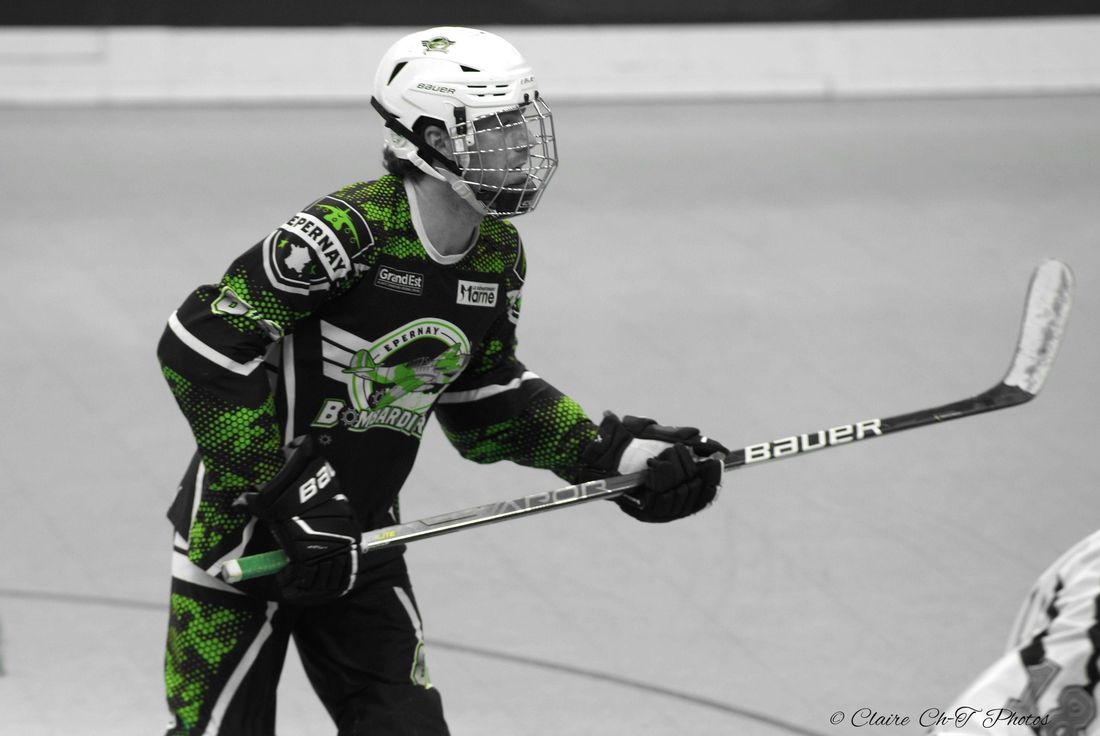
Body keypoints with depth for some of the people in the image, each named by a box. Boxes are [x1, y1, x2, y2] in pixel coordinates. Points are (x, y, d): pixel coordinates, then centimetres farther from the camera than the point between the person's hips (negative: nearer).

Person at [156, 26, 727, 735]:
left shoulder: (498, 253, 2)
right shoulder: (349, 229, -24)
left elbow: (482, 399, 14)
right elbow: (201, 348, -26)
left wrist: (610, 451, 3)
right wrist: (289, 493, -25)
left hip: (359, 536, 7)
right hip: (244, 527, -7)